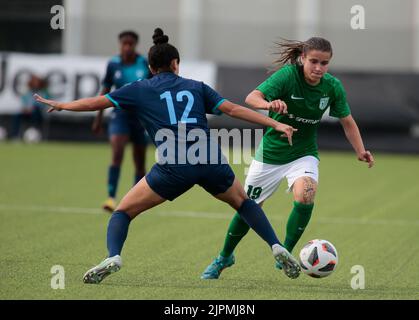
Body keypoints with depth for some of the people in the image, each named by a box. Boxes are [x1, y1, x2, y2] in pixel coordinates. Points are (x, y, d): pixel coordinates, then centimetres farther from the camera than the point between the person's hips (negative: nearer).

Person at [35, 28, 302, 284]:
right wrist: (276, 124, 14)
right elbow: (233, 109, 12)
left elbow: (97, 103, 18)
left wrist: (60, 105, 34)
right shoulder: (195, 87, 19)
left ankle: (113, 257, -15)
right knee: (243, 201, 30)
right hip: (211, 162, 3)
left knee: (123, 212, 12)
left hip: (173, 167, -2)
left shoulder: (140, 90, 14)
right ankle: (277, 247, 14)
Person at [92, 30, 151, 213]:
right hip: (120, 114, -1)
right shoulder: (113, 65, -1)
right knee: (117, 154, -20)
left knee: (139, 162, 7)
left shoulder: (146, 65, -4)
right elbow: (105, 90, 9)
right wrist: (99, 117, 9)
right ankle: (111, 198, -21)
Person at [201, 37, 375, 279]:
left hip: (303, 154, 1)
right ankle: (225, 257, 36)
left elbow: (347, 121, 2)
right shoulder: (288, 75, -22)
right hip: (271, 152, -1)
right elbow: (252, 98, -35)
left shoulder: (333, 87, -11)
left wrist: (360, 150, -13)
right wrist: (269, 104, -57)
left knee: (305, 196, -28)